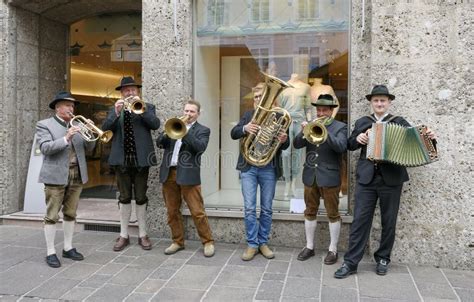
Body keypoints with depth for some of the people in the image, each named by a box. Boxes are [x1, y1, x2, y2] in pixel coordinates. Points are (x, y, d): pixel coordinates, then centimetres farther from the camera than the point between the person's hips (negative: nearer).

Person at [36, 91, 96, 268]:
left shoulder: (77, 125, 14)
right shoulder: (44, 125, -1)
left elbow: (88, 148, 8)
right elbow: (45, 148, -14)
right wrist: (66, 138, -26)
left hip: (77, 176, 5)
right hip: (56, 176, -5)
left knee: (70, 213, 10)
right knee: (52, 215, -1)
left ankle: (68, 248, 19)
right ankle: (50, 252, 7)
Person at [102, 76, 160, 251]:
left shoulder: (147, 107, 7)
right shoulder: (114, 109, 12)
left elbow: (155, 124, -10)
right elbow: (105, 128, -3)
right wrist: (116, 112, -16)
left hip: (141, 158, -1)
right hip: (122, 159, 2)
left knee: (141, 198, 5)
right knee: (124, 198, 8)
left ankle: (142, 235, 16)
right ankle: (124, 235, 17)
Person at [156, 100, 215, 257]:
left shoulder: (203, 130, 4)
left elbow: (200, 147, -15)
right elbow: (159, 143, 9)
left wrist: (184, 132, -18)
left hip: (188, 175, -5)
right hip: (169, 173, 5)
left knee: (197, 212, -4)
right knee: (172, 211, 10)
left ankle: (208, 242, 8)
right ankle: (177, 241, 22)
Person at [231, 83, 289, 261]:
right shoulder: (248, 115, 8)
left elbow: (285, 146, 3)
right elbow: (233, 133, -1)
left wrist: (284, 140, -21)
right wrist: (244, 128, -22)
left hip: (269, 168, 0)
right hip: (248, 167, 1)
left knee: (266, 208, 8)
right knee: (249, 208, 0)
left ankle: (263, 242, 21)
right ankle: (252, 244, 10)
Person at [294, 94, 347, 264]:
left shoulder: (340, 127, -1)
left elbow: (341, 147, -18)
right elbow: (297, 145, 0)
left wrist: (325, 132, -28)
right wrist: (303, 131, -19)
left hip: (329, 177, -4)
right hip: (310, 176, 4)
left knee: (333, 214, 3)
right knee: (310, 212, 11)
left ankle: (333, 250, 14)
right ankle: (309, 247, 23)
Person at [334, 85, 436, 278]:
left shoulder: (400, 123, 8)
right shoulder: (362, 122, 13)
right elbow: (350, 146, 13)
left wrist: (428, 137, -20)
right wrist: (357, 139, -7)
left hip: (391, 178, 0)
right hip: (366, 177, 1)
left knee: (388, 221, 8)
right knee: (360, 220, -2)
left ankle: (383, 259, 24)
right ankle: (351, 262, 3)